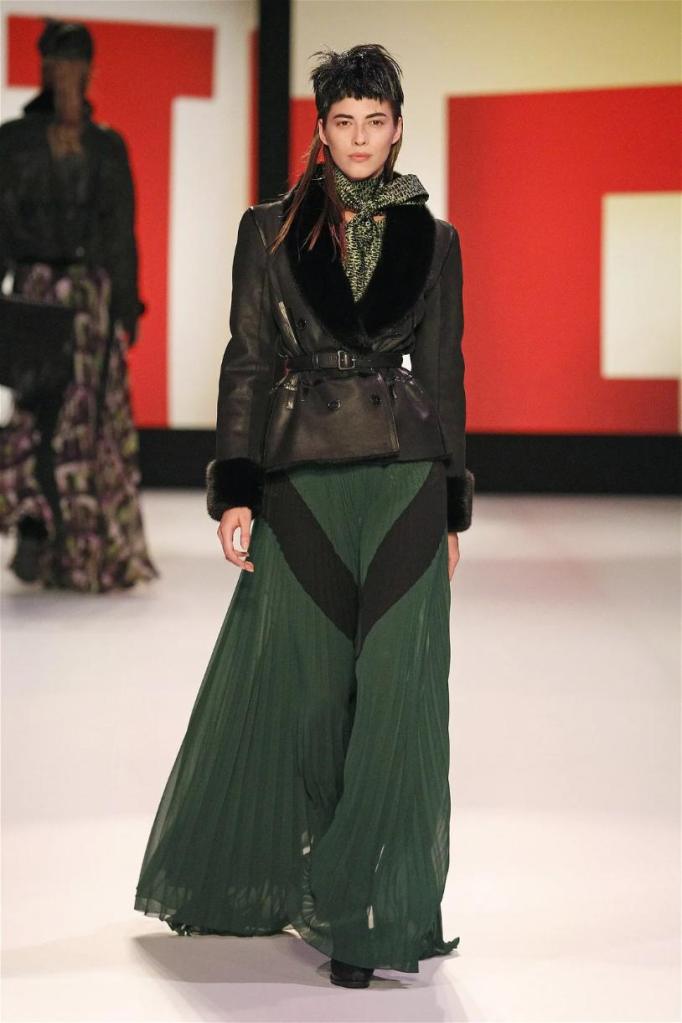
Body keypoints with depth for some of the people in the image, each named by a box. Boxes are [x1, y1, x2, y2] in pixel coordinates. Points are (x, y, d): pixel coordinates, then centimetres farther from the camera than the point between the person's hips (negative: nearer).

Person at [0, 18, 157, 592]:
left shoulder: (108, 147, 11)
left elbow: (123, 231, 10)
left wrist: (128, 304, 4)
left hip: (95, 296, 3)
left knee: (92, 416, 0)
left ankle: (83, 549, 7)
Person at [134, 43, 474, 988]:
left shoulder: (431, 239, 8)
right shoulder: (271, 231, 5)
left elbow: (444, 372, 10)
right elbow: (247, 367, 3)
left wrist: (453, 508, 8)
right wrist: (235, 491, -5)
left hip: (404, 476, 0)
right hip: (301, 477, 0)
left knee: (395, 690, -6)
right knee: (302, 687, 7)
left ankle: (366, 910, 1)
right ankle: (283, 877, 28)